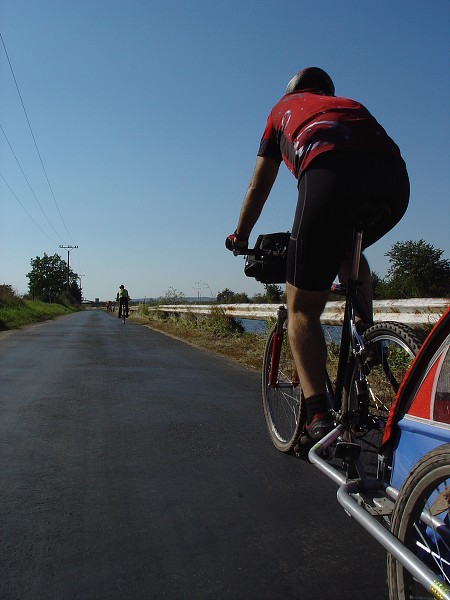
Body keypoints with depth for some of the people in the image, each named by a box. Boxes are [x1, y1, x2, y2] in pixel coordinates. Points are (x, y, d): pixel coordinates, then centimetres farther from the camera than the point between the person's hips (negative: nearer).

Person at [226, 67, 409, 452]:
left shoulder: (284, 108, 35)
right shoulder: (352, 105, 43)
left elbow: (258, 188, 35)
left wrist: (240, 238, 46)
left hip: (331, 172, -4)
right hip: (394, 177, 4)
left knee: (302, 308, 3)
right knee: (348, 252, 34)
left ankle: (319, 416, -8)